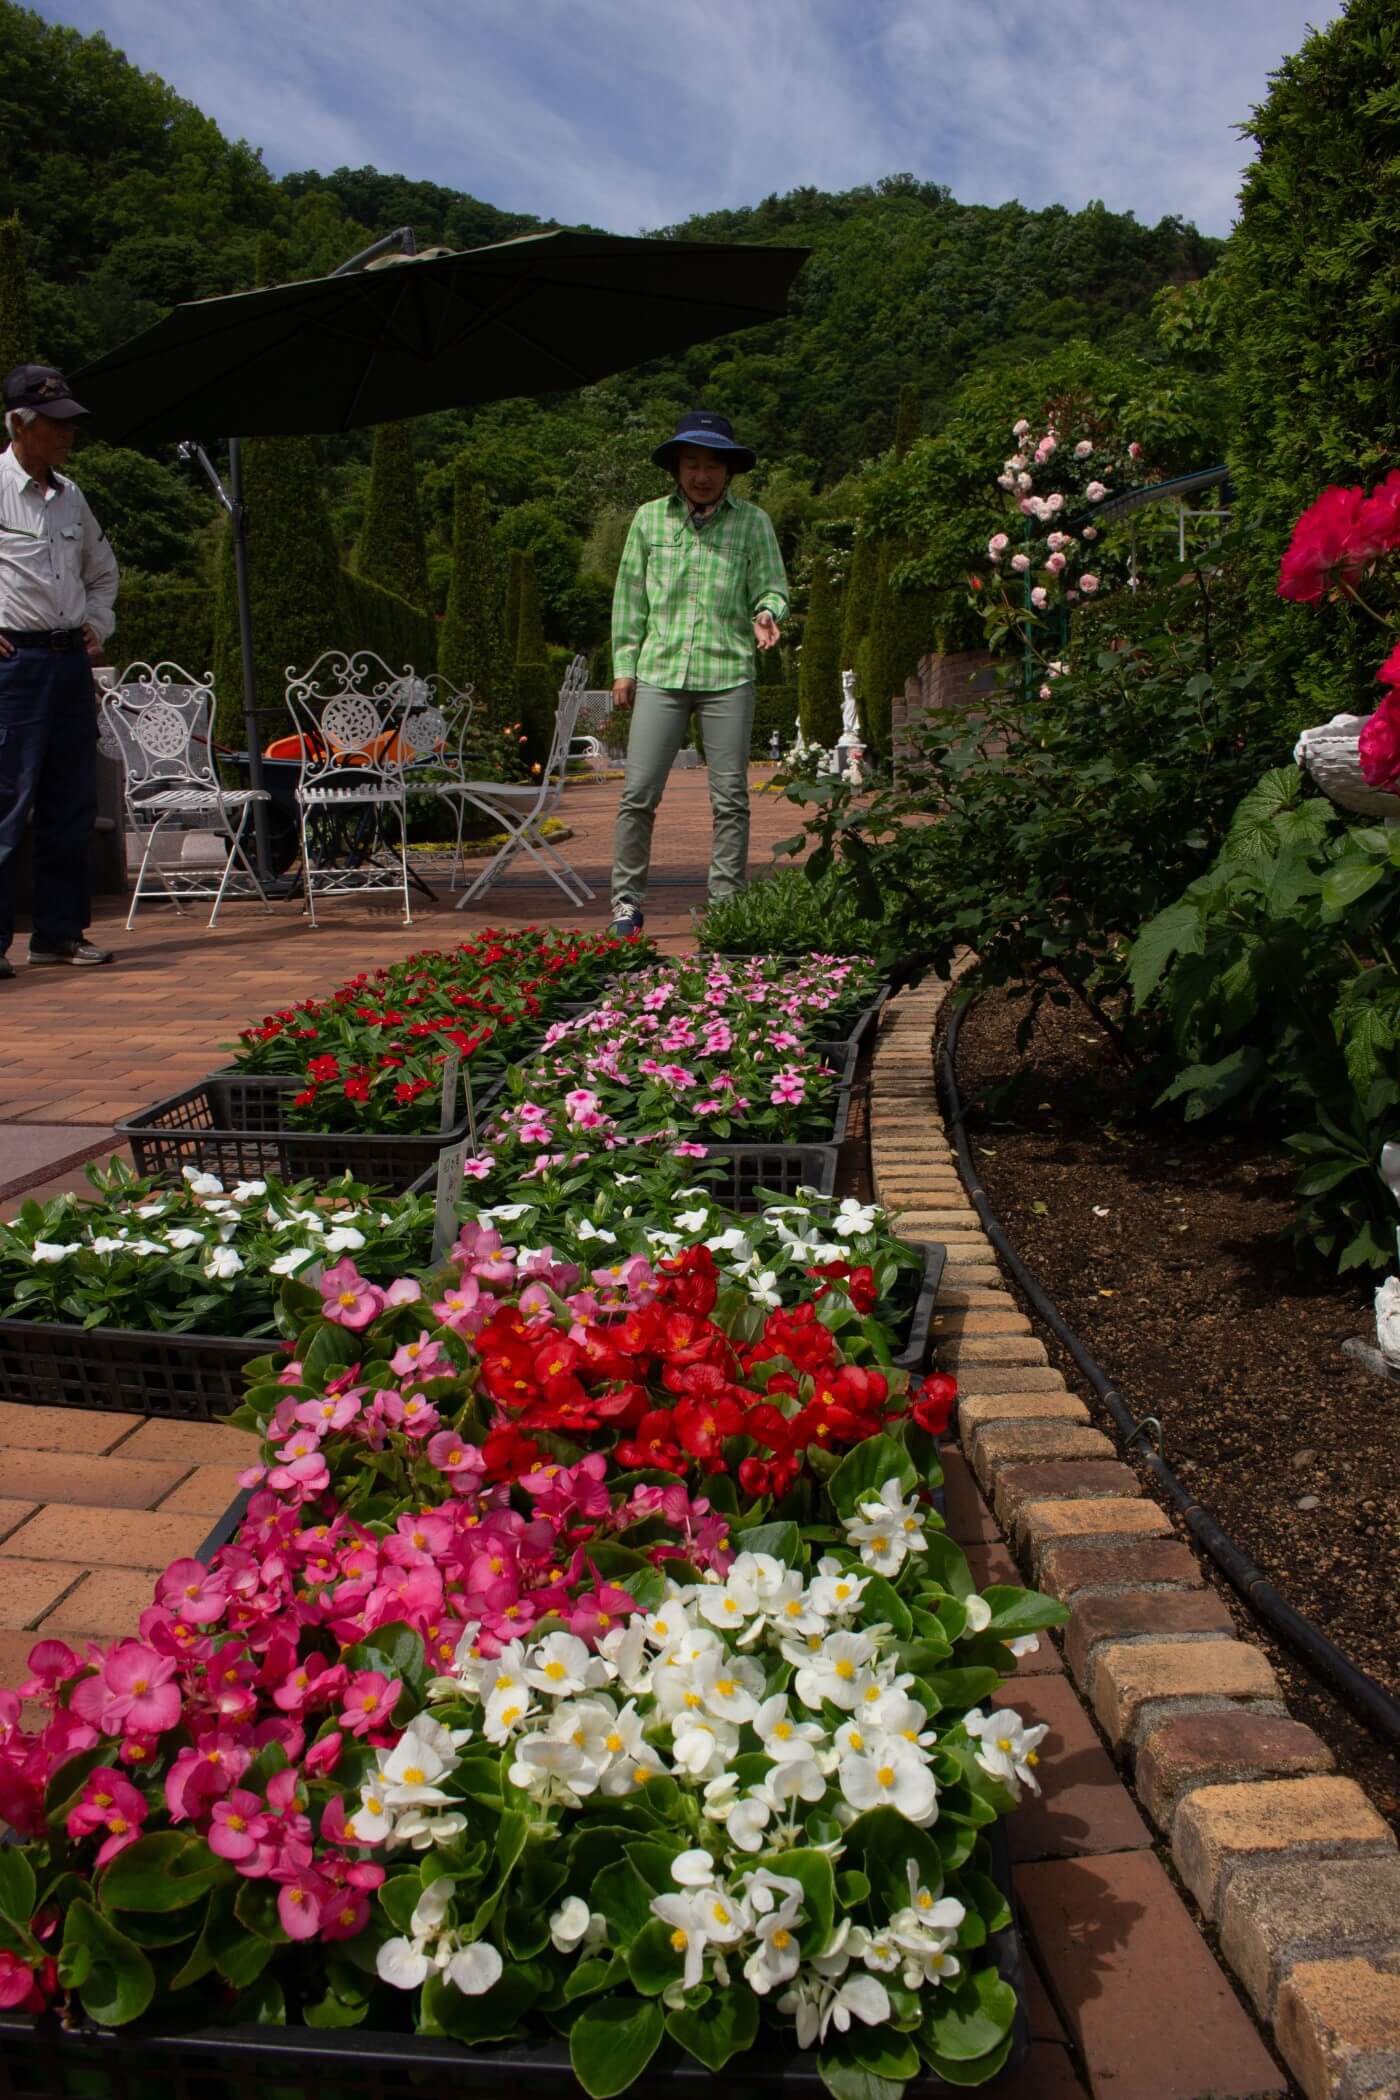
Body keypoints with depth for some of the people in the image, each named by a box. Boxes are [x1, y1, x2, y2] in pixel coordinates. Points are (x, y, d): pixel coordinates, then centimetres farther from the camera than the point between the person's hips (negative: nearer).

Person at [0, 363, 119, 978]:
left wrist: (97, 625, 16)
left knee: (72, 805, 7)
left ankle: (60, 932, 15)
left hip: (71, 659, 7)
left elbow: (102, 570, 30)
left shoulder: (70, 496, 15)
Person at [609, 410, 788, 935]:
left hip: (727, 675, 0)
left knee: (730, 798, 3)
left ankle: (727, 905, 12)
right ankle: (627, 902, 8)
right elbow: (629, 597, 14)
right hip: (660, 672, 1)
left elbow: (772, 588, 7)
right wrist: (624, 665, 9)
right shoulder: (649, 519, 11)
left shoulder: (753, 523, 7)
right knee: (638, 793, -3)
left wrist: (767, 614, -16)